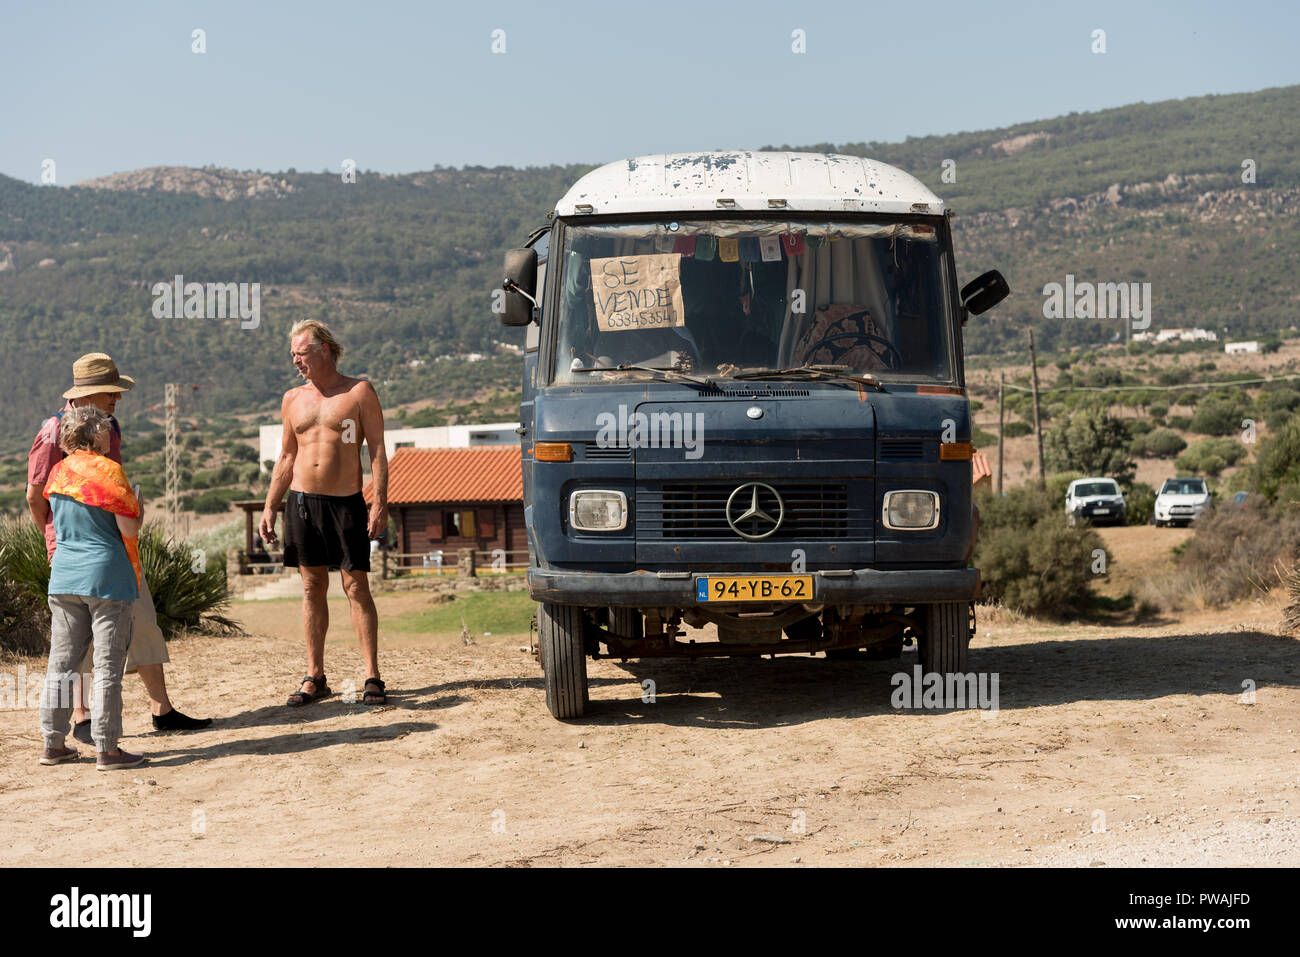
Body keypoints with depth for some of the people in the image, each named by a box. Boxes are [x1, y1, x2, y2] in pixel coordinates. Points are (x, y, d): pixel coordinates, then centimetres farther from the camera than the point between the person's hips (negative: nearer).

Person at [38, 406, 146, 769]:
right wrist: (136, 506, 6)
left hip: (64, 576, 6)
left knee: (61, 662, 11)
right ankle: (107, 749, -2)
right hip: (107, 576, -6)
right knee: (108, 665, -2)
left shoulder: (57, 474, 8)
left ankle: (53, 743, 17)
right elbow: (129, 528, -13)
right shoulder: (108, 470, -10)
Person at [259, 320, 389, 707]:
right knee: (312, 588, 6)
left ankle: (372, 678, -1)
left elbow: (377, 450, -3)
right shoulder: (293, 399, 12)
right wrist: (269, 508, 11)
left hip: (346, 501, -4)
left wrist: (380, 503, -12)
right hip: (302, 501, 4)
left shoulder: (359, 392, 0)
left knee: (356, 587, -4)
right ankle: (315, 677, 12)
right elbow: (286, 457, 17)